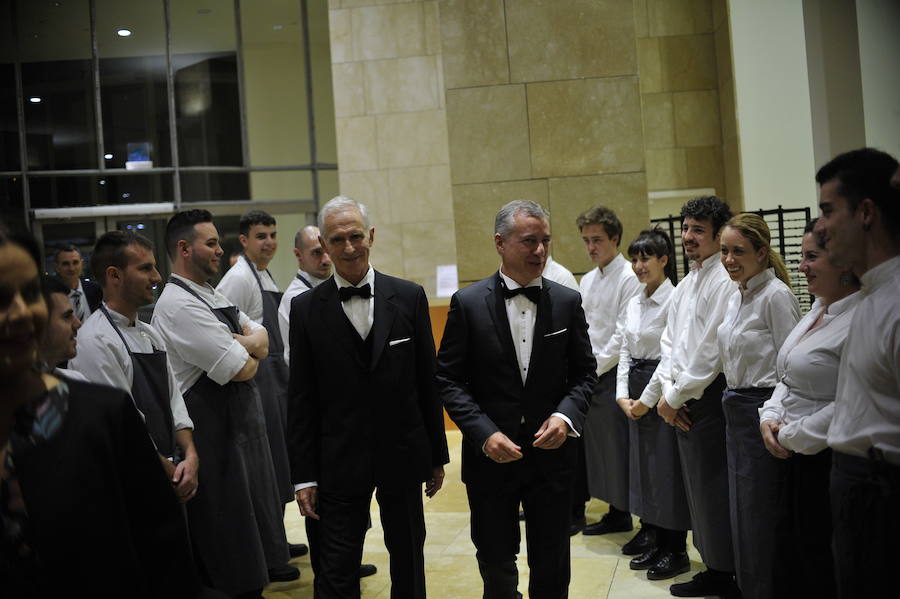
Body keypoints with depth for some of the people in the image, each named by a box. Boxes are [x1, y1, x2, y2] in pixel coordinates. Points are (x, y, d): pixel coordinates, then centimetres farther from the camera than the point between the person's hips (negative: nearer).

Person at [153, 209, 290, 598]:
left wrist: (242, 344, -13)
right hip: (212, 432, -9)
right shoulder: (179, 304, -18)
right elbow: (240, 369, -21)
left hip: (241, 420, 10)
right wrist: (250, 351, 0)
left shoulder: (212, 296, 12)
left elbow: (262, 340, 8)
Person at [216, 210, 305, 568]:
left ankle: (274, 541, 30)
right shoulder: (239, 278, -13)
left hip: (275, 376, 10)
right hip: (256, 379, -9)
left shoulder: (266, 277, 15)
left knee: (276, 463, 17)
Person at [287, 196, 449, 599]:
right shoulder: (306, 309, -3)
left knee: (409, 565, 15)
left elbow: (428, 382, 3)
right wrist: (304, 475, -2)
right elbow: (301, 399, -1)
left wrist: (437, 455, 5)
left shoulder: (409, 297, -1)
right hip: (340, 462, -1)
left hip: (403, 455, 1)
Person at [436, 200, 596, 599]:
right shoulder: (468, 303, -6)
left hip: (551, 453, 2)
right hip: (491, 456, -2)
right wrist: (484, 433, -16)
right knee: (496, 566, 11)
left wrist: (566, 415, -13)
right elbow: (449, 381, -5)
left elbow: (584, 372, 6)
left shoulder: (567, 302, 0)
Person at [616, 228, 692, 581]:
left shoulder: (674, 300, -13)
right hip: (635, 391, 8)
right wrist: (622, 395, 1)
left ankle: (675, 549, 12)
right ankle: (652, 536, 26)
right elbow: (625, 350, 12)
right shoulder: (633, 303, 10)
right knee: (642, 461, 13)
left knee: (667, 466, -1)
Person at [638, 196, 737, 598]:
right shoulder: (686, 284, 16)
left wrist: (678, 396, -10)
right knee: (697, 485, 15)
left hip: (709, 397, -9)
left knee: (712, 486, -2)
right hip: (682, 399, 9)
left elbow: (711, 351, -17)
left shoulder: (724, 282, -13)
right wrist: (667, 393, 2)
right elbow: (669, 344, 14)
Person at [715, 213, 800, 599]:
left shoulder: (775, 295, -14)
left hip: (763, 411, -9)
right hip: (736, 411, 9)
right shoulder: (735, 296, 12)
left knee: (759, 516, 0)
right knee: (741, 513, 16)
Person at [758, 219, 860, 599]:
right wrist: (770, 418, 3)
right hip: (794, 458, 9)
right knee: (789, 561, 18)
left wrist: (792, 436, -16)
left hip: (827, 463, -9)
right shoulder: (819, 309, 10)